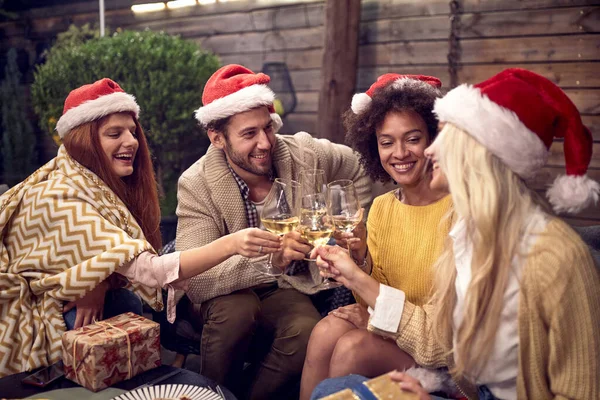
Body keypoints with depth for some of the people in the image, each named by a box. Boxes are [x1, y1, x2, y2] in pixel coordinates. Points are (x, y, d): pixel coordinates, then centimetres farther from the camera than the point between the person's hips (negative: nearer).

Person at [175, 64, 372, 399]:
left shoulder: (302, 155, -11)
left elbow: (358, 168, 10)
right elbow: (197, 279, -30)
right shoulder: (197, 184, -19)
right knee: (238, 307, -35)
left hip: (282, 287, 2)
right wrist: (270, 256, -45)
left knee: (308, 331, -30)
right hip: (223, 294, -1)